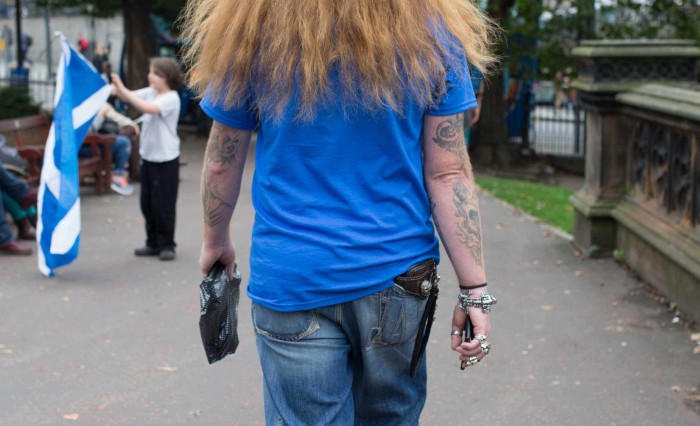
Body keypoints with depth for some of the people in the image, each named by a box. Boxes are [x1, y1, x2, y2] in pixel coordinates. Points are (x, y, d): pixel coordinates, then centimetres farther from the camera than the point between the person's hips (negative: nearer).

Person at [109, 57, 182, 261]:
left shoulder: (171, 98, -16)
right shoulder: (150, 92, 6)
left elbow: (147, 108, -30)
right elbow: (129, 97, 2)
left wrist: (122, 89, -29)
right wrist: (115, 88, -18)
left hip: (166, 159, -7)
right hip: (148, 157, 7)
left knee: (163, 204, -1)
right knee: (147, 203, 12)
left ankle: (167, 244, 12)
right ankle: (153, 243, 22)